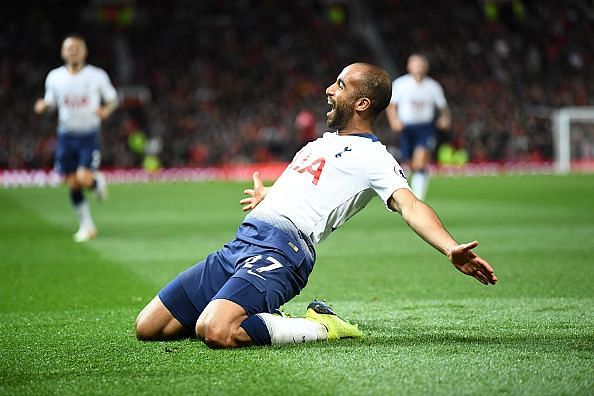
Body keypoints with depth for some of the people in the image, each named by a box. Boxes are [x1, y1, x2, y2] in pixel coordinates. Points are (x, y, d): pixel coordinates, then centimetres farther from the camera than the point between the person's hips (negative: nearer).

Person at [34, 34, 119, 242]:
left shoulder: (97, 75, -4)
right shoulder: (54, 77, 2)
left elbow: (112, 99, 7)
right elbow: (50, 101, 14)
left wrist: (106, 110, -14)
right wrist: (43, 106, -9)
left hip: (89, 134, -2)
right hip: (66, 135, 2)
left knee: (84, 179, -18)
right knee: (73, 184, 2)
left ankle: (98, 182, 20)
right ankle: (86, 226, 17)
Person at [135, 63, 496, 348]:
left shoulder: (371, 156, -1)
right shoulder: (324, 141, 25)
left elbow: (409, 205, -15)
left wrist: (451, 249, -34)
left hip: (283, 248, -8)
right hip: (240, 243, 8)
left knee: (215, 332, -35)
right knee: (148, 328, 3)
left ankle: (321, 327, -10)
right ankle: (258, 317, 15)